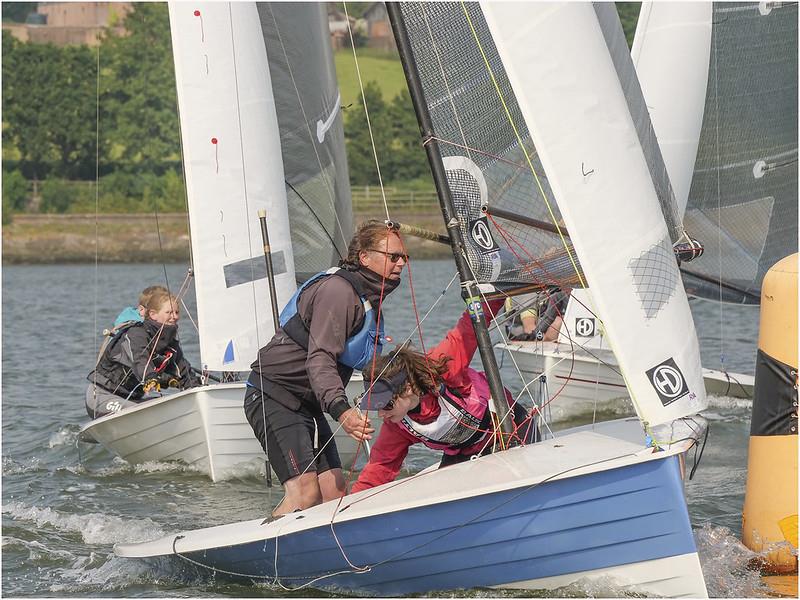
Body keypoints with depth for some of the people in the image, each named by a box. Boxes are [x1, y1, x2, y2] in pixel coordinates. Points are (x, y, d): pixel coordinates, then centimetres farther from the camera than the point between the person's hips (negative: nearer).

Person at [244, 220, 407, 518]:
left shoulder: (369, 298, 15)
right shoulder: (338, 290, -19)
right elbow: (319, 359, -31)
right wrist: (341, 410, -45)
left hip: (307, 404, 10)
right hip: (273, 396, -10)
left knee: (334, 493, -1)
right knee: (305, 493, -24)